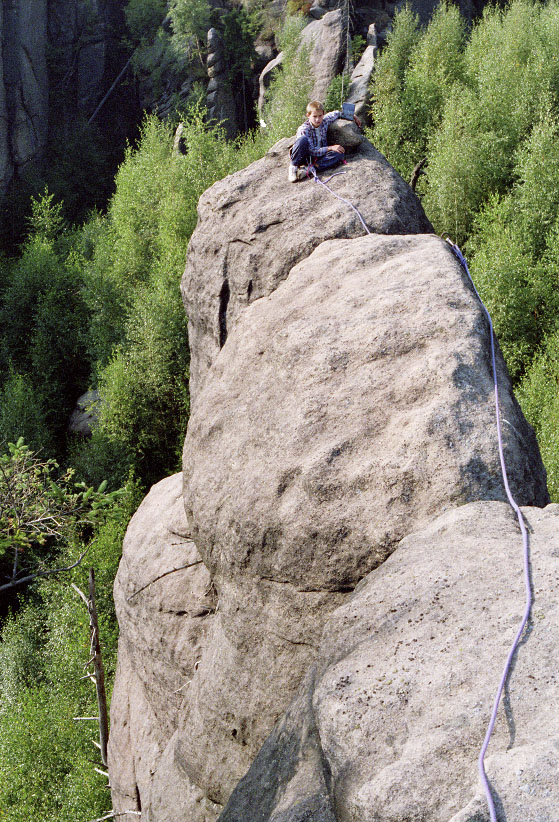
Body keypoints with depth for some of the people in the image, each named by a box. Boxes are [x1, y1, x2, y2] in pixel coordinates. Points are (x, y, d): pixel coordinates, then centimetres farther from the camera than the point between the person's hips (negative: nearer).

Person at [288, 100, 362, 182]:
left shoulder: (325, 121, -4)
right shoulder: (303, 130, -21)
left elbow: (336, 114, 19)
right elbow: (312, 151, -23)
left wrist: (353, 117, 26)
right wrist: (330, 148, -25)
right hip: (306, 157, -6)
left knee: (339, 153, -23)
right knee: (303, 139, -37)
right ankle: (293, 166, -19)